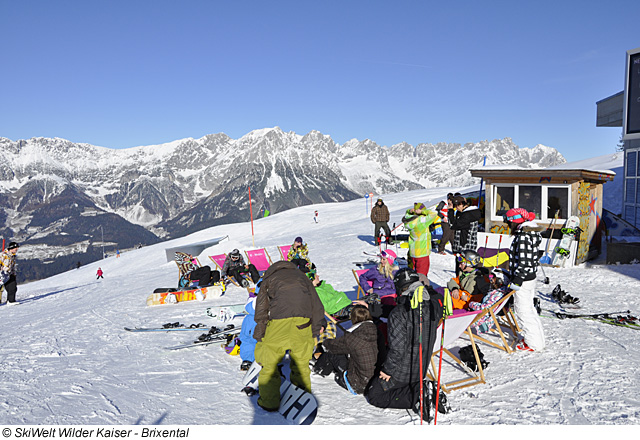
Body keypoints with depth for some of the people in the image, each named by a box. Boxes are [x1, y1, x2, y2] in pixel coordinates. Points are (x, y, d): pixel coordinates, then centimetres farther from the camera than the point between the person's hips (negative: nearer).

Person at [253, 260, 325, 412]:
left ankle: (269, 401, 13)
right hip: (303, 319, 3)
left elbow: (261, 310, 14)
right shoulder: (301, 276, 29)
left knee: (270, 360, 11)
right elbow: (317, 306, 23)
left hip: (279, 319, -3)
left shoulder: (269, 279, 23)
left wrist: (259, 337, 15)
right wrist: (315, 331, 25)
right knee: (301, 360, 20)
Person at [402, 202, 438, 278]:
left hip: (412, 252, 8)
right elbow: (433, 215, -21)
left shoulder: (411, 220, -1)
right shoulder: (422, 220, -22)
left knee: (415, 271, 23)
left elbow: (406, 215, 20)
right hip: (422, 253, -7)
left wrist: (410, 211, -1)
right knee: (422, 274, 2)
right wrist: (422, 211, -15)